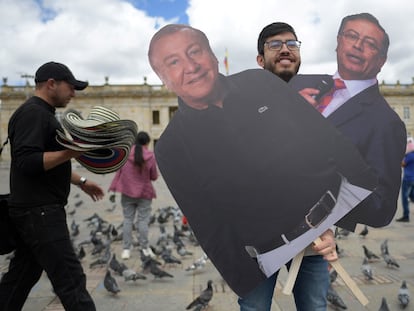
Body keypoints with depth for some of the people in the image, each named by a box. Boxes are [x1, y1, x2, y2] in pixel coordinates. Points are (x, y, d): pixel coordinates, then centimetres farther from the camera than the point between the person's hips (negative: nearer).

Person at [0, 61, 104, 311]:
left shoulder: (43, 114, 20)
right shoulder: (32, 113, -13)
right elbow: (27, 162, -24)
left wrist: (81, 182, 24)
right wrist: (73, 152, -30)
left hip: (39, 210, 11)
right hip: (39, 211, -10)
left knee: (20, 278, 17)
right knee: (71, 280, -10)